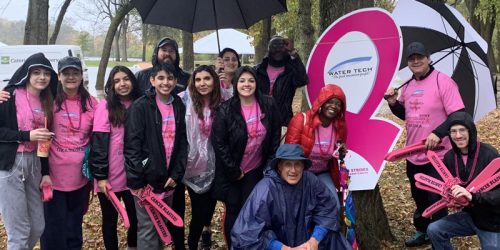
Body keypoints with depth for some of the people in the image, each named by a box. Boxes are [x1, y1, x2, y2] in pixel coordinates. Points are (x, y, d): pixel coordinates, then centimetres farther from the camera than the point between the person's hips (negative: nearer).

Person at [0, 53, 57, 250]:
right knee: (18, 231, -2)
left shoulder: (46, 102, 11)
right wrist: (26, 135, -18)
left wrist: (46, 172, 11)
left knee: (38, 226, 11)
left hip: (34, 164, 6)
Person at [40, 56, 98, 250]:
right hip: (54, 176, -3)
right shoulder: (50, 102, -5)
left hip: (80, 176, 3)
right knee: (54, 228, 2)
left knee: (75, 225, 16)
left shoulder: (91, 104, 4)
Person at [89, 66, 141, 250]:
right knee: (110, 220, 12)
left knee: (137, 217, 11)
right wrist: (100, 176, -15)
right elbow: (99, 143, -12)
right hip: (110, 176, -3)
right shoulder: (105, 106, -9)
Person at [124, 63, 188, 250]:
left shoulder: (179, 106, 6)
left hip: (168, 178, 5)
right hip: (146, 179, -5)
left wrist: (176, 174, -1)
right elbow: (132, 145, -13)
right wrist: (136, 181, -16)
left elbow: (182, 142, 8)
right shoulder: (140, 107, -10)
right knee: (148, 229, 1)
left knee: (163, 226, 17)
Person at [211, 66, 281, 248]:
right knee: (233, 210, 5)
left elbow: (275, 138, 2)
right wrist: (234, 171, -10)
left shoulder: (268, 106, -5)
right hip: (231, 171, -1)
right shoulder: (225, 110, -12)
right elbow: (218, 143, -11)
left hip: (256, 170, 2)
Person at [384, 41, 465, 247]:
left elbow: (458, 115, -18)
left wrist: (438, 133, -30)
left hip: (437, 156, -7)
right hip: (413, 155, 7)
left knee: (435, 200, 0)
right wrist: (393, 103, 1)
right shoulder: (407, 86, 8)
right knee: (419, 199, 22)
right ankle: (423, 232, 41)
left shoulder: (442, 81, -14)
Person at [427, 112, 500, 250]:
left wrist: (473, 197, -40)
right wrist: (450, 197, -15)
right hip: (470, 215, 5)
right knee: (434, 230, -8)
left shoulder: (489, 154, -23)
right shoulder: (449, 157, -4)